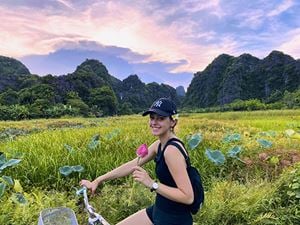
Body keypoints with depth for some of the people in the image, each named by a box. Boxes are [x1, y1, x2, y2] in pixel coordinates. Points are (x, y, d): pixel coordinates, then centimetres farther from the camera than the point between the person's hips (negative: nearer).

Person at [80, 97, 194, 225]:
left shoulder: (172, 149, -26)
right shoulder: (159, 144, 1)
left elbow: (188, 197, -27)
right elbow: (132, 165, 4)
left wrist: (151, 183, -29)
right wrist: (97, 180, 5)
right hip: (159, 210, 8)